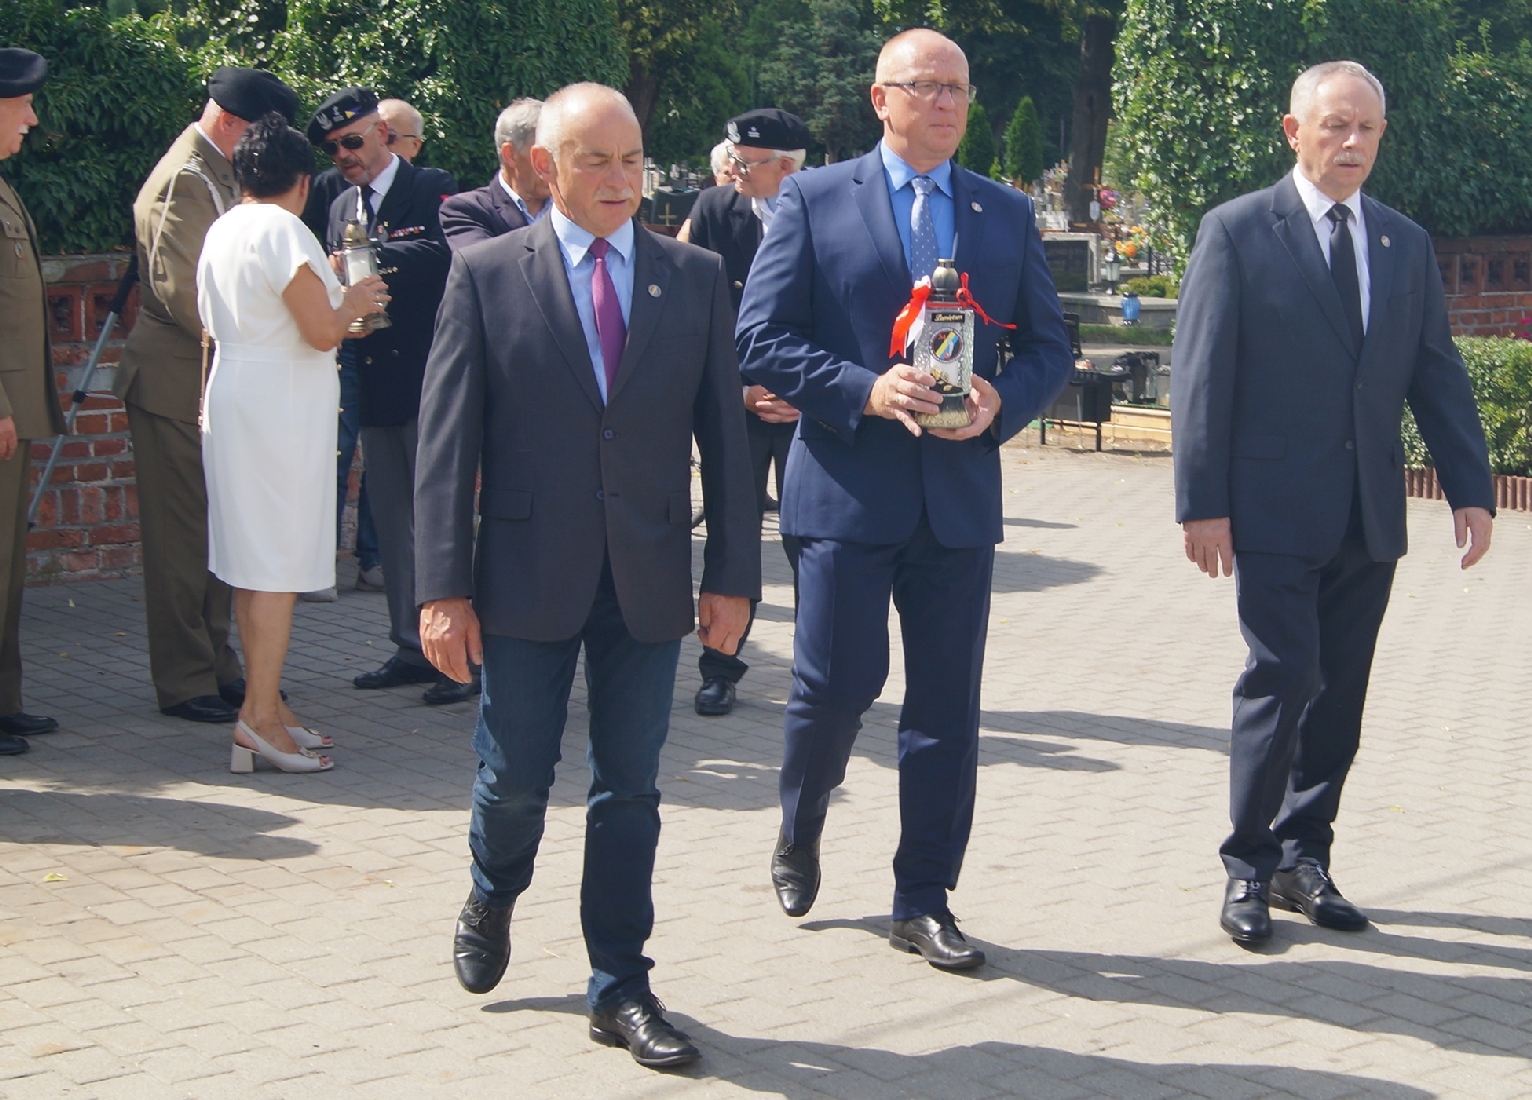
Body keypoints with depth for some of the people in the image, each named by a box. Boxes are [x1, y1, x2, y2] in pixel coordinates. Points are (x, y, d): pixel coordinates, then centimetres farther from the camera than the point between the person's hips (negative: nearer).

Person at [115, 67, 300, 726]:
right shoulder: (185, 181, -16)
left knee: (218, 533, 13)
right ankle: (184, 682, 4)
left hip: (215, 383, 10)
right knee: (183, 536, -3)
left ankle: (216, 666, 21)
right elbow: (181, 293, -22)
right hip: (179, 381, -10)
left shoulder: (221, 177, 15)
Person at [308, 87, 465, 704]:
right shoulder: (342, 208, 16)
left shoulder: (431, 189, -5)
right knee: (391, 521, 11)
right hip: (375, 386, 7)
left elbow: (441, 252, -24)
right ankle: (412, 647, 19)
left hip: (429, 383, -7)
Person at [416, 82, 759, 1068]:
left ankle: (621, 988, 17)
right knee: (516, 776, 6)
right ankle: (493, 899, 38)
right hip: (529, 578, -1)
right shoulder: (486, 274, -1)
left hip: (649, 581, 2)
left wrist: (733, 574, 0)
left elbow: (725, 435, 6)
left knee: (630, 789, 6)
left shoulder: (696, 278, 5)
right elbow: (447, 442, -3)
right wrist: (445, 587, -9)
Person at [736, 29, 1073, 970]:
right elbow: (761, 340, -4)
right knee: (839, 684, -4)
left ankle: (925, 900, 15)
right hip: (846, 489, -3)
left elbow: (1051, 347, 12)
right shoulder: (814, 201, 2)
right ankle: (799, 836, 26)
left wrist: (1001, 401, -9)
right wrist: (865, 390, -16)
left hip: (960, 493, 3)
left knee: (948, 707, 4)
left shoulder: (1008, 214, 12)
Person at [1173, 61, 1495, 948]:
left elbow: (1438, 374, 11)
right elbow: (1202, 375, -6)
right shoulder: (1237, 232, -2)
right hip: (1275, 509, -5)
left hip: (1369, 516, 5)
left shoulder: (1407, 244, 12)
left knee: (1340, 692, 8)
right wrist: (1203, 501, -11)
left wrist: (1471, 487, 1)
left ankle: (1304, 857, 20)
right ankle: (1249, 865, 4)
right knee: (1285, 675, -9)